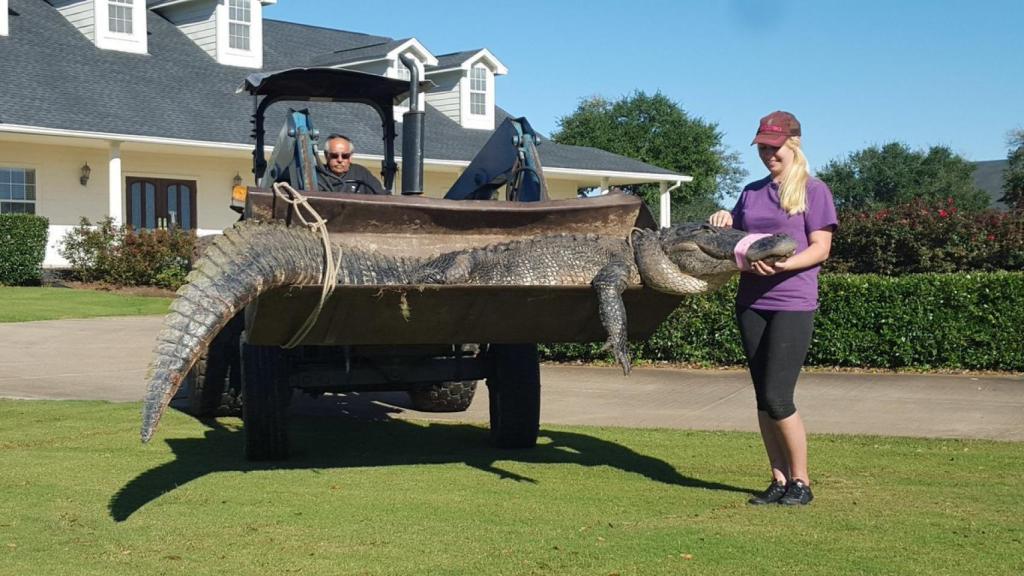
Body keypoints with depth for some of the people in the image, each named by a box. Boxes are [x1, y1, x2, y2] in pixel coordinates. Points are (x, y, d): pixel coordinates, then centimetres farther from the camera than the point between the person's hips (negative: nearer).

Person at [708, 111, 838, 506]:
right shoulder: (752, 192, 17)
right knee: (763, 398, 7)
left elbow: (820, 249, -8)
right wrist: (723, 221, 0)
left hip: (793, 305, -6)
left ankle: (801, 482, 5)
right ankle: (779, 481, 15)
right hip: (751, 303, 6)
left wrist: (782, 265, -24)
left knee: (777, 398, -10)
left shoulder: (813, 191, -1)